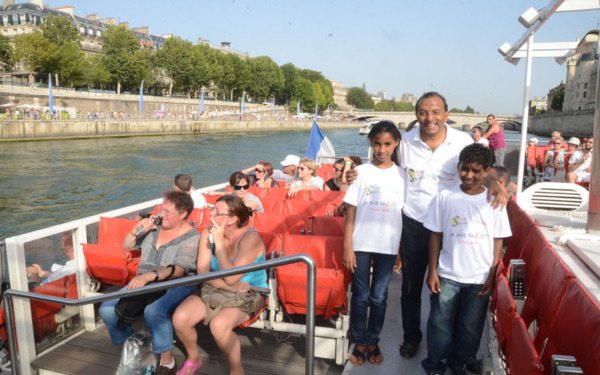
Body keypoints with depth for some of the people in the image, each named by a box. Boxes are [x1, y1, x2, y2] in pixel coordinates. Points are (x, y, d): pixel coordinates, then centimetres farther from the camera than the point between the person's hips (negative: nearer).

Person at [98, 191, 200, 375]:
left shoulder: (192, 237, -9)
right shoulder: (155, 226, 9)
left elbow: (178, 271, -21)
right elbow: (126, 246, 19)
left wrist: (149, 275, -35)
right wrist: (137, 229, 0)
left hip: (175, 286, -6)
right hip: (144, 283, 7)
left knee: (153, 311, -37)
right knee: (107, 309, -13)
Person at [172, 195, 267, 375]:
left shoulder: (250, 238, -22)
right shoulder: (208, 234, -5)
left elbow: (231, 278, -26)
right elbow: (202, 272, -9)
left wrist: (219, 242, -27)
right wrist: (228, 286, -26)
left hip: (250, 293, -5)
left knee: (219, 324, -32)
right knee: (180, 318, -17)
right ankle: (193, 358, 15)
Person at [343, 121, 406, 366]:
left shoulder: (401, 175, 1)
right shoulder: (361, 172, -3)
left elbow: (404, 216, 3)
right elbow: (350, 213, -3)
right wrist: (347, 247, -7)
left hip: (388, 246, 1)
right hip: (361, 244, -1)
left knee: (379, 297, 12)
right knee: (360, 296, 9)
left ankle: (373, 342, 27)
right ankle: (359, 343, 24)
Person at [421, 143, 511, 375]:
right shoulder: (445, 197, -5)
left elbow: (498, 241, 1)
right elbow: (436, 235, -1)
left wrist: (492, 276, -2)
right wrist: (432, 271, -3)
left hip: (480, 278, 1)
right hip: (447, 275, 0)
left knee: (470, 326, 14)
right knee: (440, 323, 8)